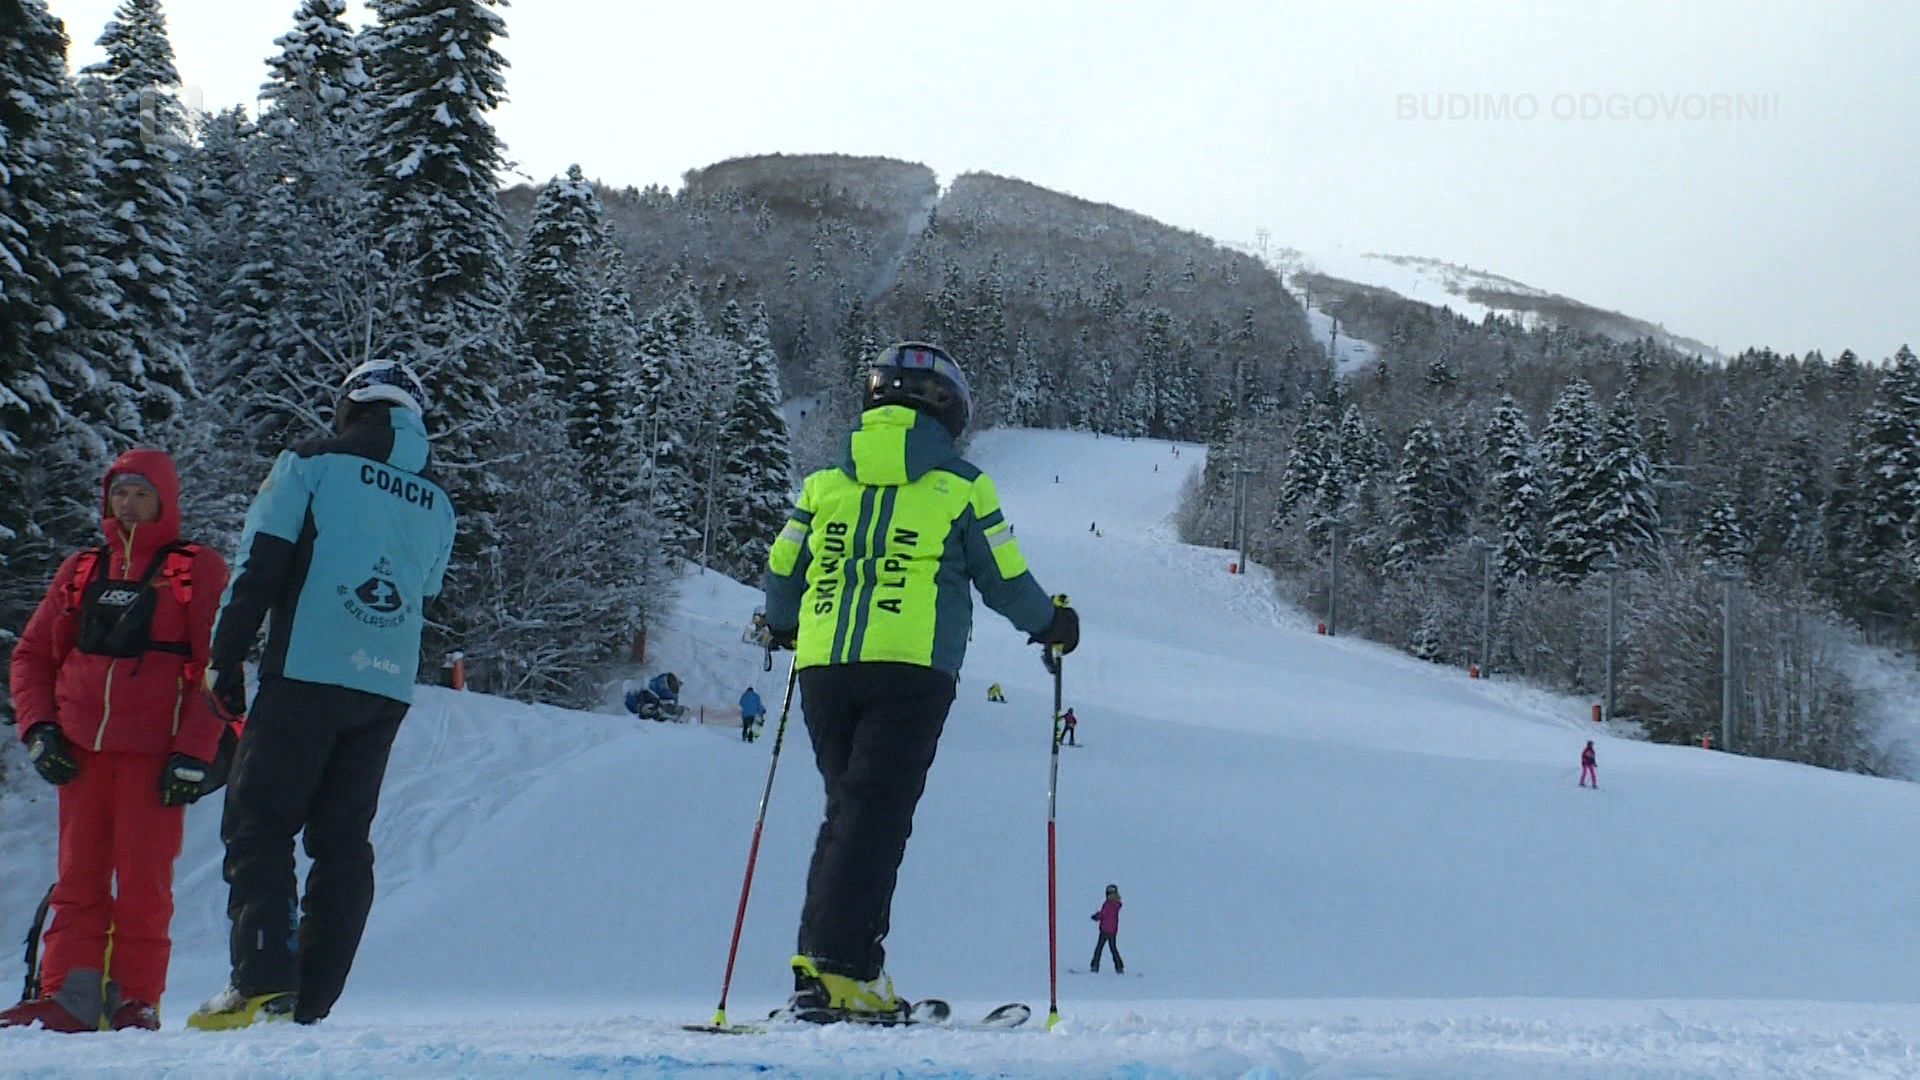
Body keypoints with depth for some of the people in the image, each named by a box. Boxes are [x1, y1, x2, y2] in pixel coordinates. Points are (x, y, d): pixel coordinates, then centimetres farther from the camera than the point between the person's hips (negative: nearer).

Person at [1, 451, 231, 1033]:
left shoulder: (198, 569, 3)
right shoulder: (80, 570, 16)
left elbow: (220, 668, -3)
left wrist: (195, 752, -11)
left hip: (156, 753, -4)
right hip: (80, 750, 4)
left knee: (144, 881, -3)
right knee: (78, 877, 4)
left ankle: (136, 1000, 4)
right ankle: (69, 997, 7)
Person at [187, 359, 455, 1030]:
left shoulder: (312, 464, 3)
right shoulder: (437, 504, 16)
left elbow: (258, 564, -3)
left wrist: (225, 659, 1)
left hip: (306, 674, -4)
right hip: (389, 689, 5)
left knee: (258, 827, -1)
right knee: (343, 841, 8)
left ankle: (263, 984, -14)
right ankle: (311, 1003, 6)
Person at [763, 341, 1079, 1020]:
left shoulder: (825, 481, 14)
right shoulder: (961, 484, 5)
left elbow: (781, 577, 18)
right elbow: (1005, 581, 8)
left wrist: (785, 627, 39)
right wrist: (1051, 625, 27)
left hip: (823, 666, 4)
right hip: (909, 667, -4)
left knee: (847, 810, 14)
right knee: (877, 815, -5)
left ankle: (830, 963, 8)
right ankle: (834, 971, -13)